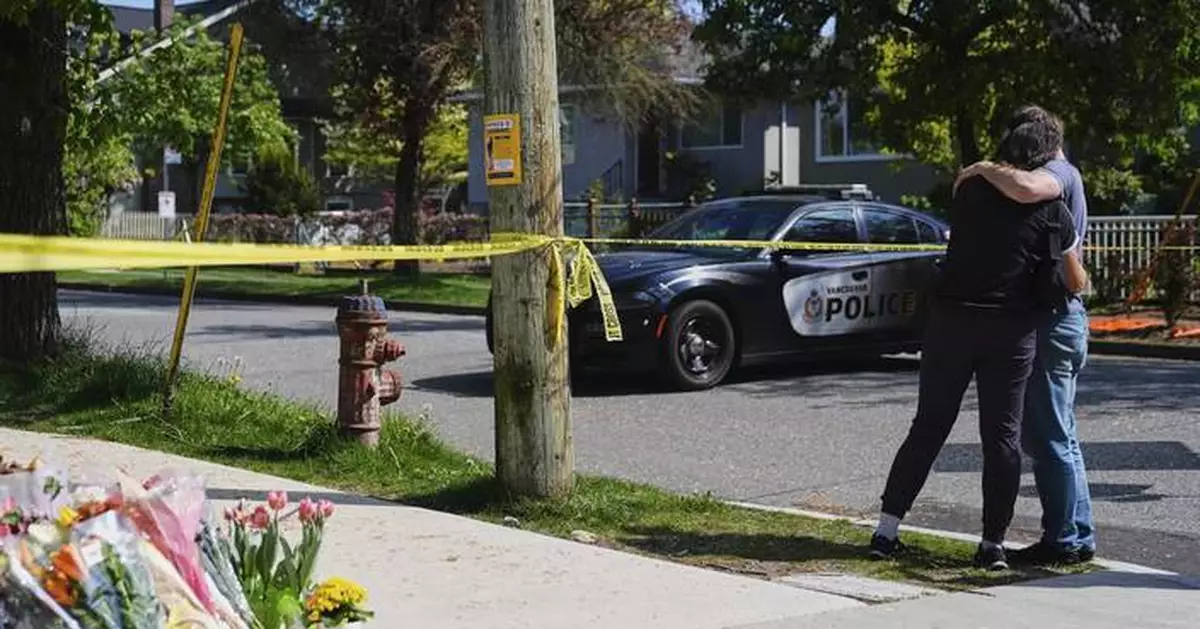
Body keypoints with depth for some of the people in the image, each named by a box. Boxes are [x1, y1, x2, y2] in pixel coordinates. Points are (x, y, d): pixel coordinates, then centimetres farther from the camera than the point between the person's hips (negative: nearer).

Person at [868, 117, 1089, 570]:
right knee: (1002, 436, 6)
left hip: (950, 319, 3)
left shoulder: (971, 188, 5)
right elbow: (1076, 283, 2)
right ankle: (993, 544, 6)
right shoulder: (1052, 212, -3)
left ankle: (886, 531, 7)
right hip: (1011, 331, -3)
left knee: (928, 427, 9)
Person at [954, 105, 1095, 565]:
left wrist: (983, 169, -19)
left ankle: (1064, 540, -1)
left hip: (1051, 321, -11)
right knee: (1056, 437, 16)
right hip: (1058, 317, 11)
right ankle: (1077, 536, 21)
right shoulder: (1062, 177, 21)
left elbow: (1025, 189, -36)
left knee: (1049, 439, -6)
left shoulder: (1058, 173, -12)